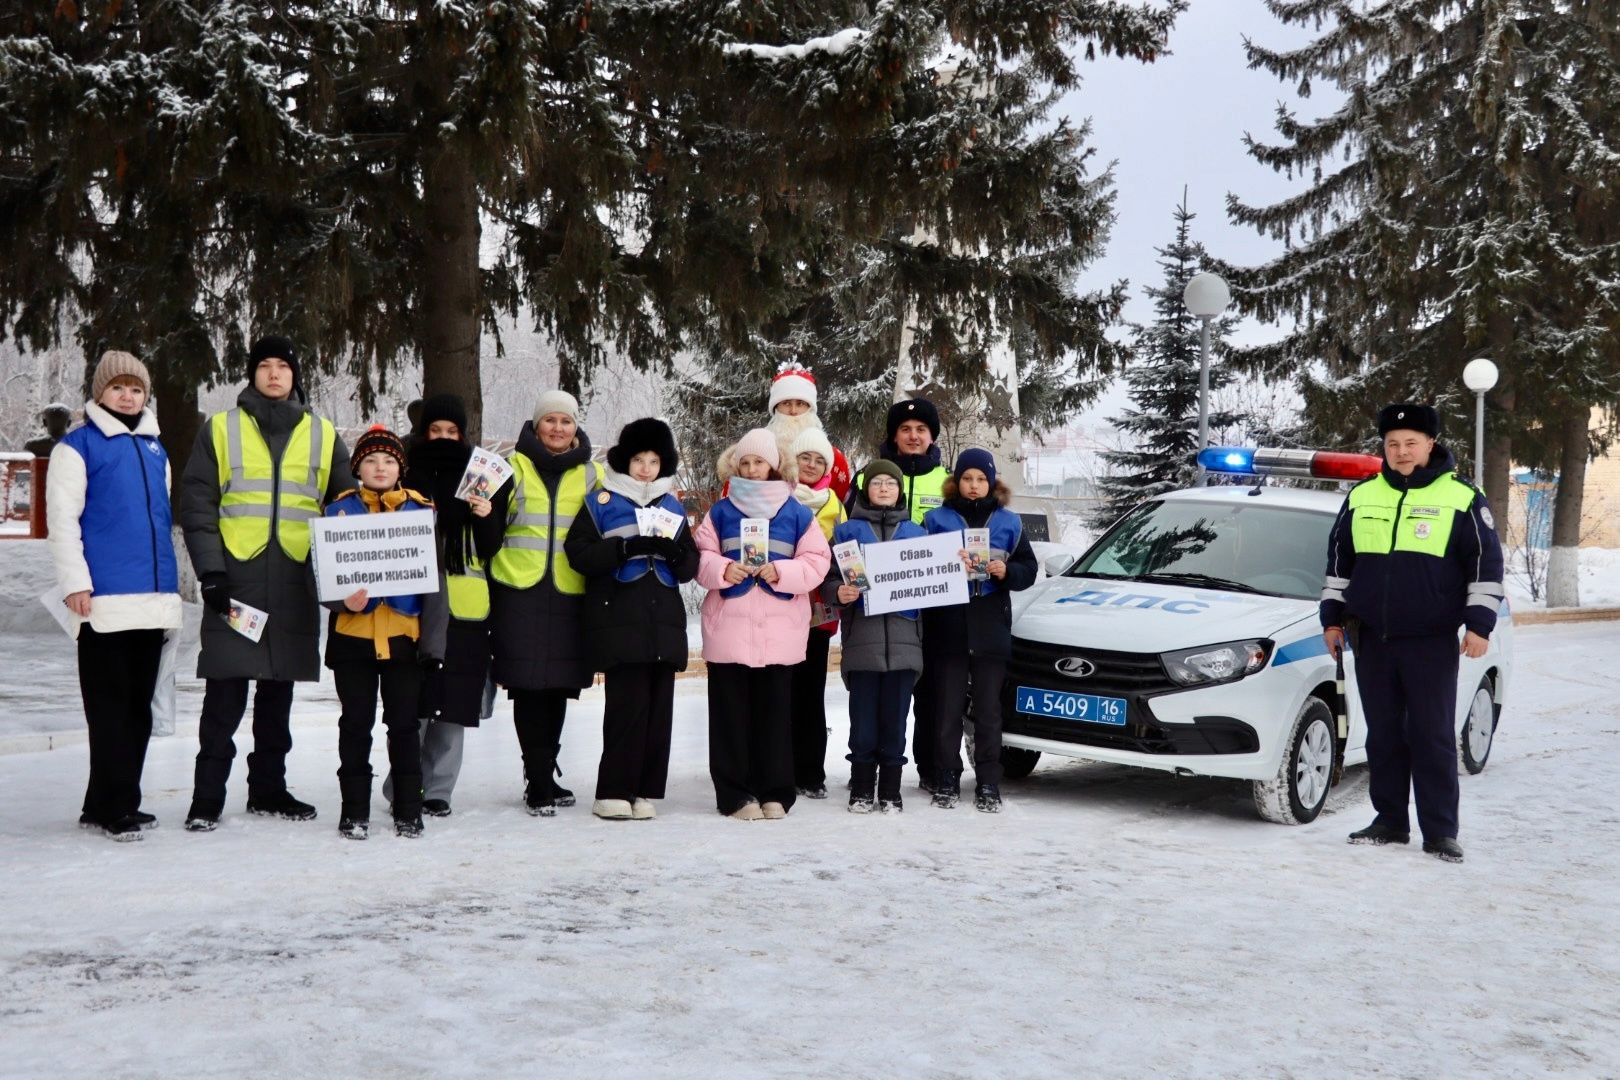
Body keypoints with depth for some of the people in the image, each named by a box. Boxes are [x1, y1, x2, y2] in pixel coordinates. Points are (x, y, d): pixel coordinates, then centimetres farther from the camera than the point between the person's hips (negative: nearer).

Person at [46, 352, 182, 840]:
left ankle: (107, 803, 18)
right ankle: (113, 807, 1)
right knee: (111, 705, -5)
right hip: (106, 599, -6)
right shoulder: (78, 446, -1)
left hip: (153, 598, 7)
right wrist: (76, 583, -14)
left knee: (139, 706, 9)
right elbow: (63, 519, -7)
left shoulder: (154, 448, 17)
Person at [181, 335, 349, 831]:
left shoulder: (323, 435, 11)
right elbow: (197, 504, 1)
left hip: (294, 585, 3)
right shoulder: (220, 429, 5)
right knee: (225, 696, -4)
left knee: (278, 693, 11)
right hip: (235, 580, -2)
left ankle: (268, 788, 21)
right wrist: (210, 571, -8)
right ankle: (207, 796, 4)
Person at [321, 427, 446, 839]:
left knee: (403, 724, 6)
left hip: (404, 635, 0)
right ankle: (355, 811, 14)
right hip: (352, 634, 0)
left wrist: (433, 638, -2)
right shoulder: (339, 510, 6)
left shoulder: (421, 510, 6)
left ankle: (408, 810, 14)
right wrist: (345, 600, -17)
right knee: (356, 724, 6)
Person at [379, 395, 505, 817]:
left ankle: (437, 789, 13)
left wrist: (487, 518, -7)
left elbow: (492, 548, 12)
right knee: (414, 699, -6)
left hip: (464, 605, 2)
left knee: (454, 701, 4)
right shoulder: (407, 474, 5)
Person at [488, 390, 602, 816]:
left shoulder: (591, 474, 13)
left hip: (568, 595, 2)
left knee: (559, 685, 7)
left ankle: (542, 775, 21)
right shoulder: (514, 467, 6)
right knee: (528, 686, -6)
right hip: (520, 592, -2)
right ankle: (540, 782, 1)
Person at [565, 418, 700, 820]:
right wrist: (627, 548, -17)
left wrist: (674, 552, -6)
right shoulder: (601, 503, 6)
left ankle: (646, 791, 9)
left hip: (664, 621, 5)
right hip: (619, 620, -5)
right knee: (627, 705, -10)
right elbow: (579, 553, -6)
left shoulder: (673, 507, 19)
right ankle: (613, 792, -3)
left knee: (659, 707, 2)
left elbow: (690, 567, 16)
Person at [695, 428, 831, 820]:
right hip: (729, 628, 0)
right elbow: (700, 557, 6)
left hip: (779, 631, 0)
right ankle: (735, 794, 7)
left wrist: (781, 572, -13)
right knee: (731, 712, 1)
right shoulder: (720, 511, 9)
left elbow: (816, 563, 2)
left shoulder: (797, 514, 7)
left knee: (775, 711, 4)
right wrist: (722, 569, -14)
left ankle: (775, 792, 12)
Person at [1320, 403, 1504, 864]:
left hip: (1432, 640, -4)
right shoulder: (1362, 496, 10)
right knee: (1383, 735, 9)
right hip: (1372, 639, 4)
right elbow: (1339, 561, 17)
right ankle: (1390, 823, 17)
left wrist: (1479, 623, -6)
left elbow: (1487, 563, 0)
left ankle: (1440, 832, 4)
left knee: (1433, 737, -2)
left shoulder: (1461, 497, -1)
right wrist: (1332, 617, 13)